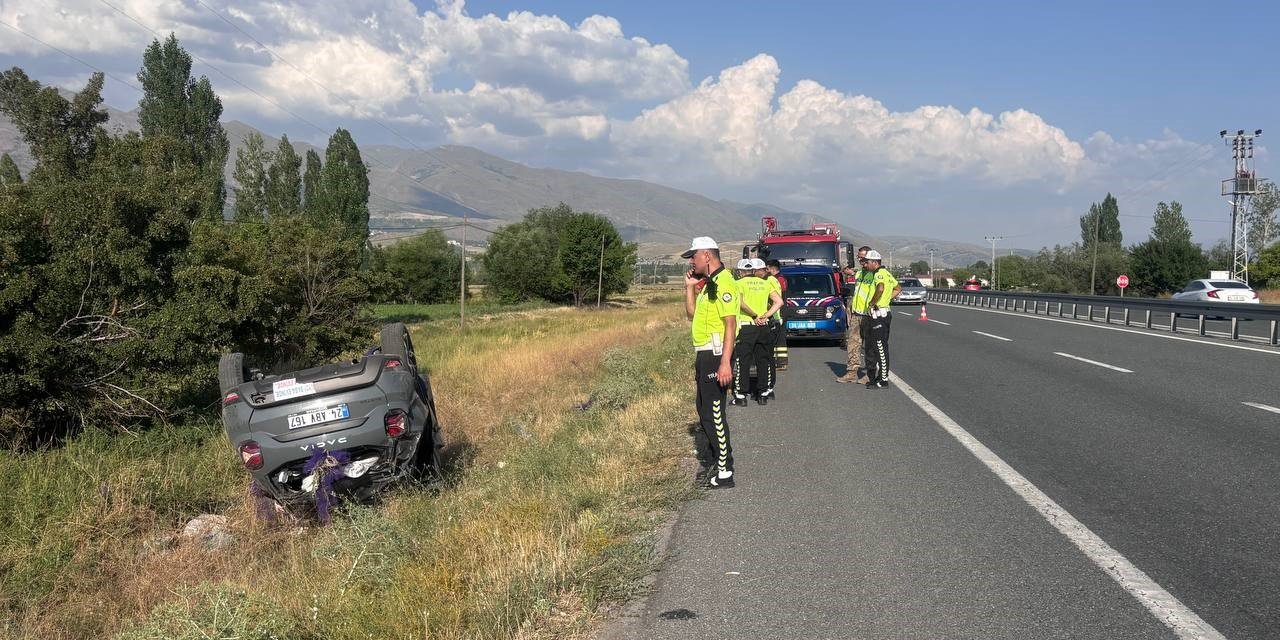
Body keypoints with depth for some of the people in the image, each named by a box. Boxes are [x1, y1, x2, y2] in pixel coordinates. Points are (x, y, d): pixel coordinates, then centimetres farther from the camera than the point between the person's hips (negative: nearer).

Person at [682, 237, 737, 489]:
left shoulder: (723, 283, -16)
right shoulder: (708, 284, 16)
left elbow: (730, 324, -22)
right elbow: (692, 314, 23)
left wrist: (725, 362, -27)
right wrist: (690, 287, 12)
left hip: (716, 355, -11)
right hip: (704, 355, 11)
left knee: (714, 413, -7)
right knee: (705, 411, 18)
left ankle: (724, 472, -1)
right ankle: (711, 463, 29)